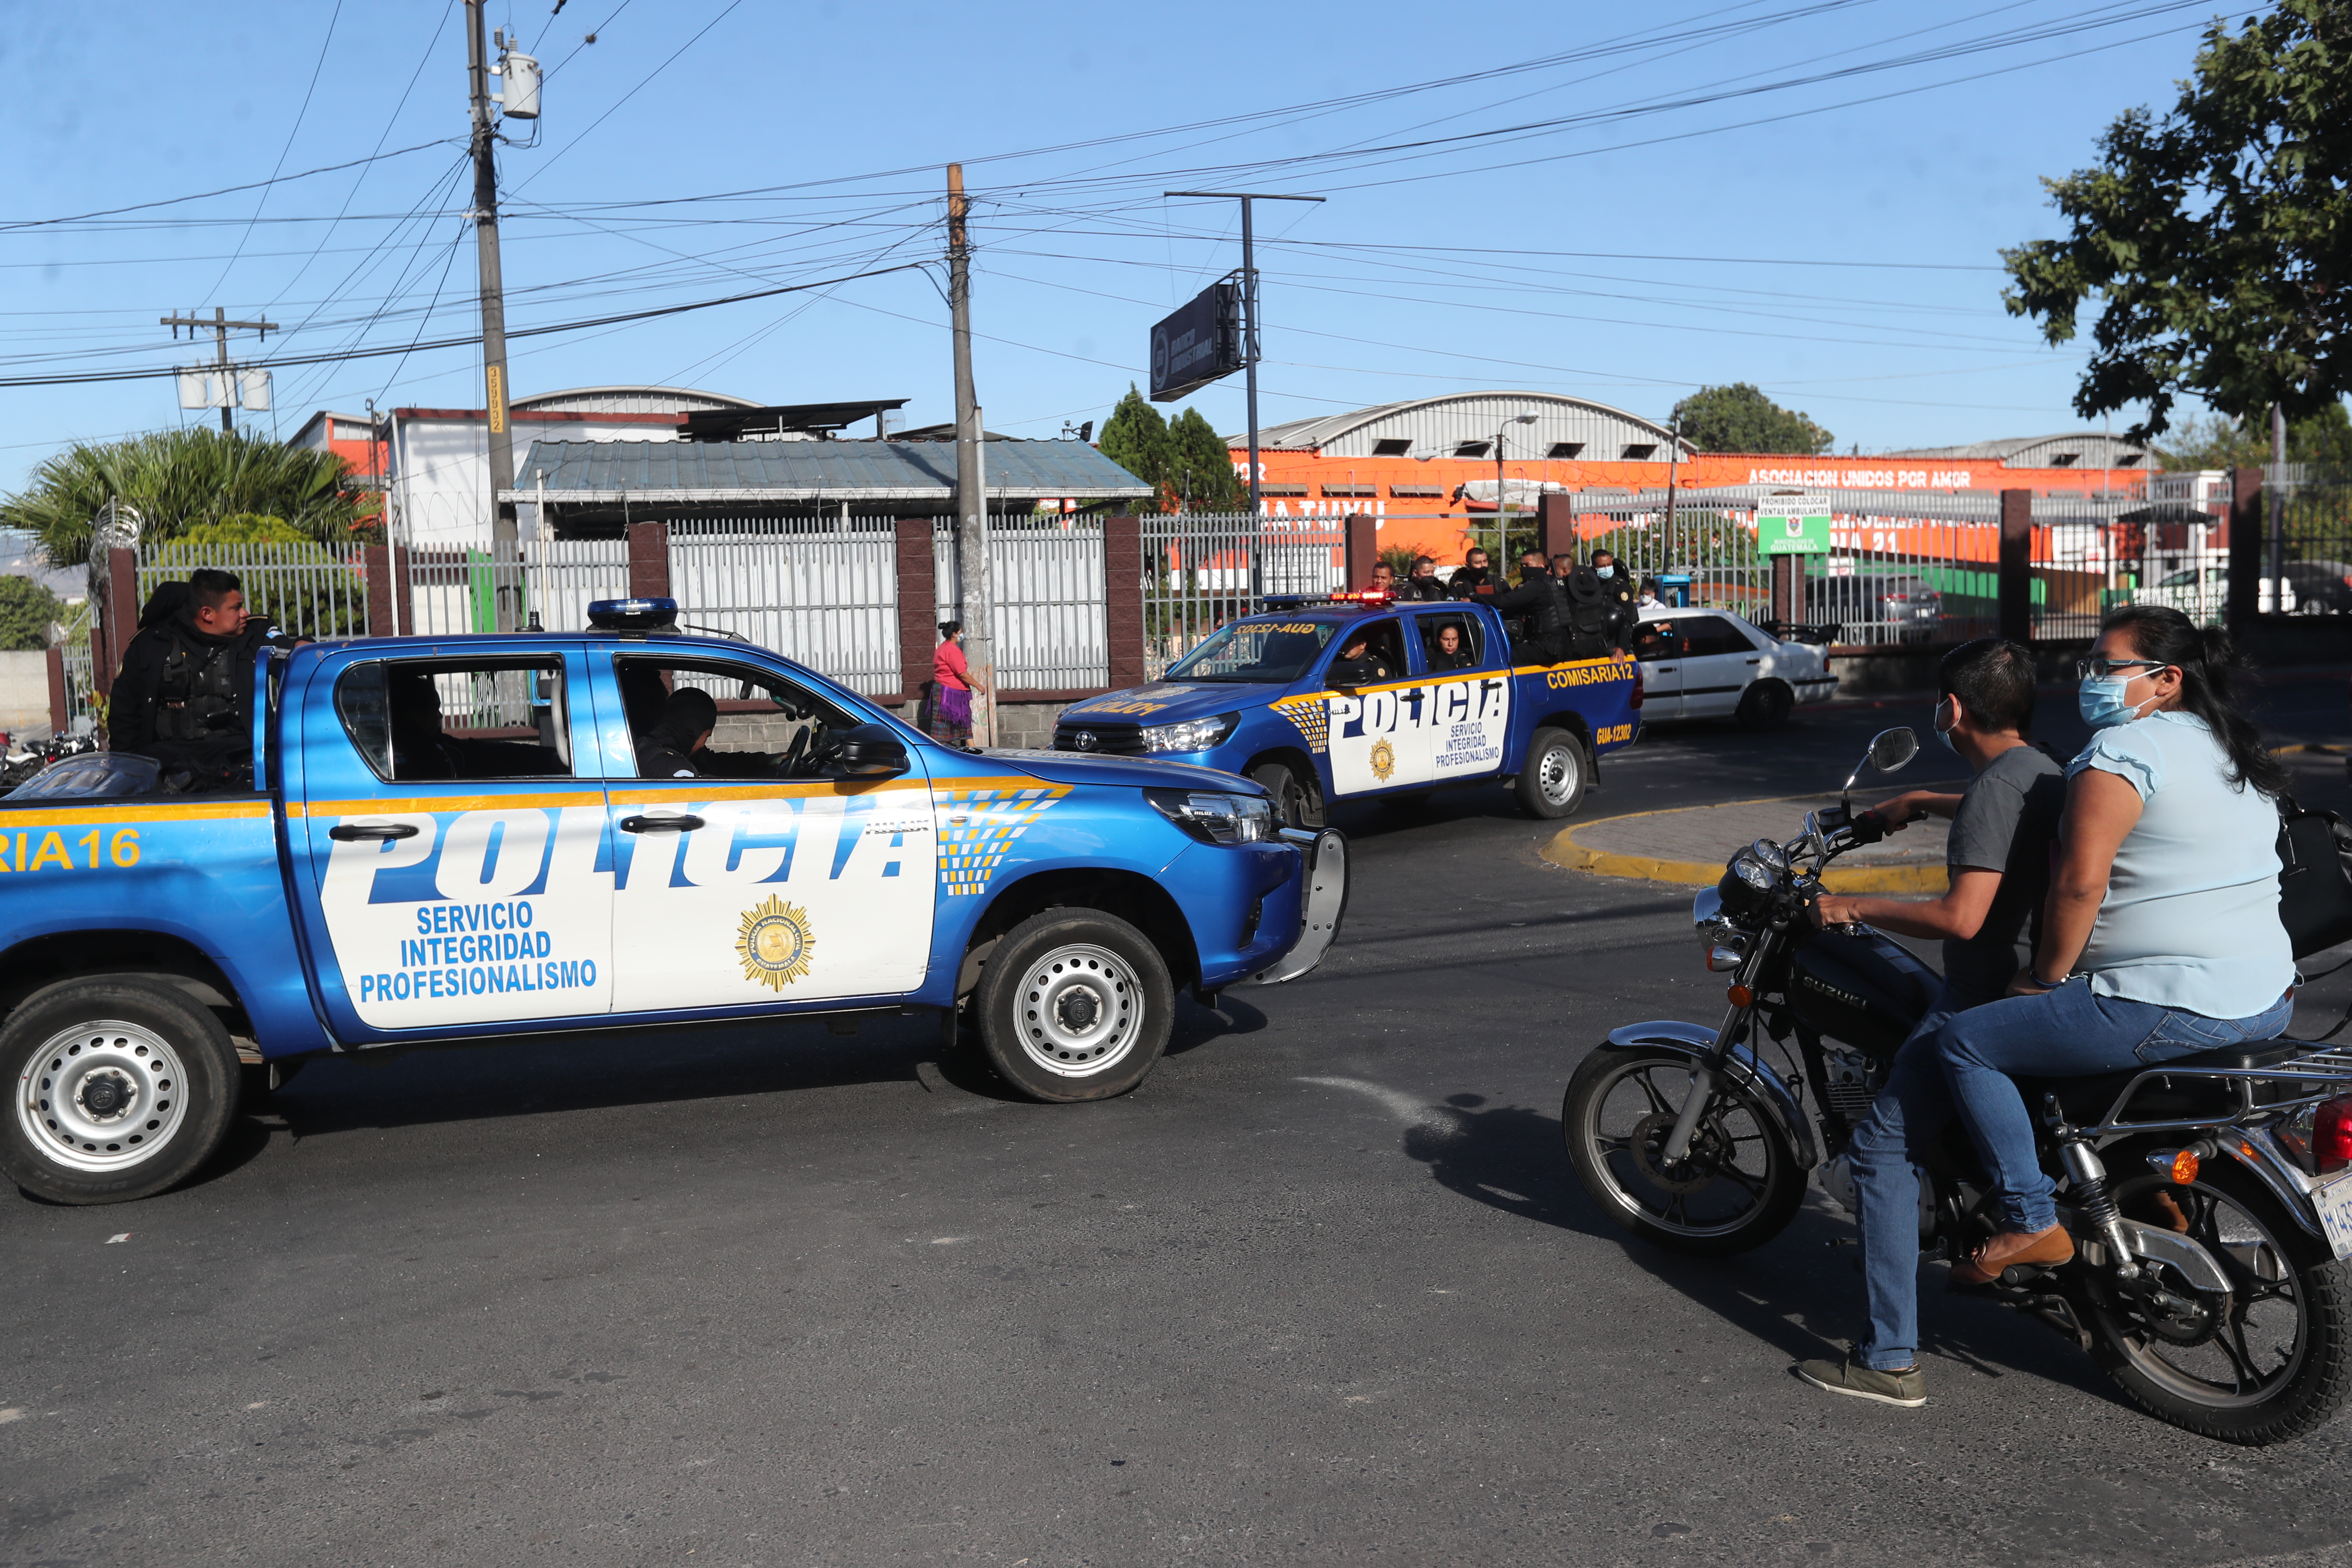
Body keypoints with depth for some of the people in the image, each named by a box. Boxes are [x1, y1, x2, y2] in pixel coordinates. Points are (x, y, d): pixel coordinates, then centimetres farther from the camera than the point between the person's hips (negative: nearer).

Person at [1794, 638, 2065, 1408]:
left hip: (1986, 1002, -10)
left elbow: (1963, 917, -28)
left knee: (1881, 1149, -9)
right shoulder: (2039, 771, 10)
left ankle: (1891, 1361, -10)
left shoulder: (1996, 788, -20)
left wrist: (1856, 907, -19)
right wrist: (1917, 803, 41)